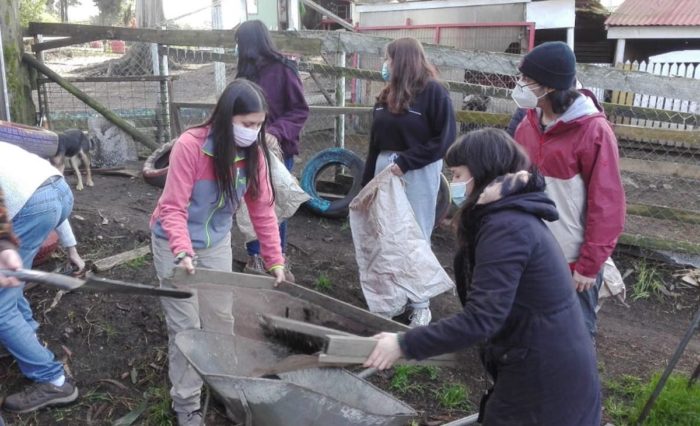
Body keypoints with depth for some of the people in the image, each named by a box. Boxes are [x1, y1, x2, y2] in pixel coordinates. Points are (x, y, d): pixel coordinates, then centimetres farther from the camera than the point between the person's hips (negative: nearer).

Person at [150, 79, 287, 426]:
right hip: (175, 243, -4)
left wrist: (275, 260, -8)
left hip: (217, 242, 5)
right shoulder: (190, 146, -28)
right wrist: (183, 253, -41)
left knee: (222, 318, 15)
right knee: (185, 327, 1)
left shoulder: (254, 152, -12)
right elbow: (173, 207, -27)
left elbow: (262, 209, -8)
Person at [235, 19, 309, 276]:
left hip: (278, 148, -5)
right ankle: (255, 256, 21)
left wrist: (276, 132, -23)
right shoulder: (247, 71, 6)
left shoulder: (283, 69, -11)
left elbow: (300, 110, -11)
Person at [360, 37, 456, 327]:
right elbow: (375, 140, 14)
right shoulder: (387, 94, 13)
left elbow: (445, 139, -13)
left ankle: (420, 303, 14)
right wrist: (367, 181, 13)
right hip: (385, 170, 6)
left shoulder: (433, 92, -8)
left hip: (418, 174, -6)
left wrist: (407, 161, -18)